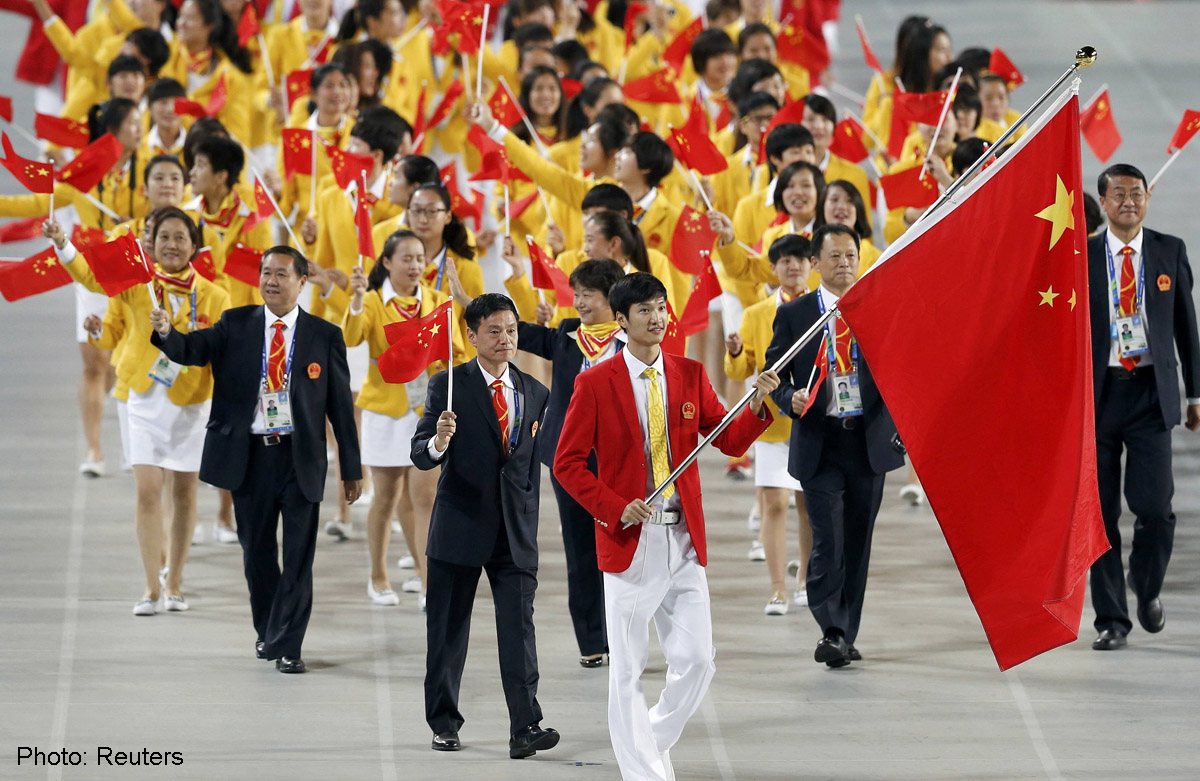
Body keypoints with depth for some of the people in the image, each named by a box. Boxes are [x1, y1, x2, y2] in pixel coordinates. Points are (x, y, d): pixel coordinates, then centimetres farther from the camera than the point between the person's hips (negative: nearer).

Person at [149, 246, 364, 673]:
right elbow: (193, 350, -11)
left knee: (298, 555, -3)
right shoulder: (236, 325, 4)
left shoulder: (324, 336, 2)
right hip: (249, 456, 1)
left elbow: (341, 405, 3)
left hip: (301, 458, -1)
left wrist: (351, 469, 3)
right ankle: (267, 632, 30)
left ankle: (288, 646, 4)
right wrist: (167, 333, -35)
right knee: (257, 552, 11)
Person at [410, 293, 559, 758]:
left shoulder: (534, 393, 10)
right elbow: (420, 455, -9)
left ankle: (525, 728, -13)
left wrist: (528, 520, 12)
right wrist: (438, 442, -28)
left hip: (515, 531, 2)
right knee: (448, 630, 6)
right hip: (459, 526, -2)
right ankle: (444, 724, 18)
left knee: (519, 627, -8)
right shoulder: (449, 385, -2)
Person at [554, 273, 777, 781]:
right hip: (629, 542, -3)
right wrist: (616, 509, -15)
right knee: (627, 671, 1)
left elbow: (730, 441, 10)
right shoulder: (595, 383, -3)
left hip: (684, 542, 3)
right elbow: (567, 463, -3)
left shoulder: (690, 375, 8)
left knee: (697, 662, 0)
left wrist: (757, 404, -9)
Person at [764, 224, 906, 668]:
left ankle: (846, 636, 14)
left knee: (858, 543, 6)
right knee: (828, 541, -13)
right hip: (819, 443, -2)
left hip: (870, 442, 2)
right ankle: (831, 633, -13)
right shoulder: (793, 314, 5)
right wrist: (792, 398, -15)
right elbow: (776, 375, 6)